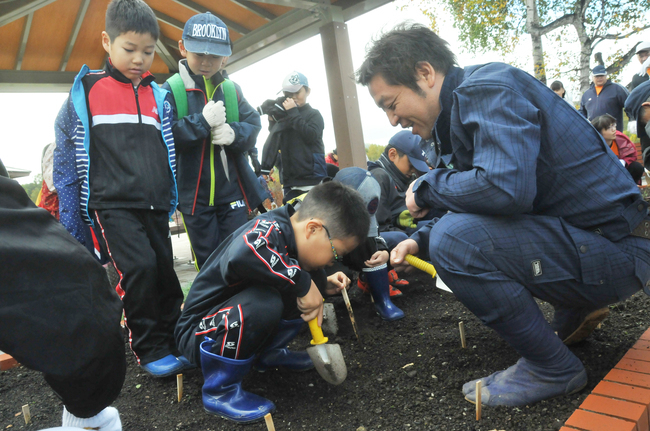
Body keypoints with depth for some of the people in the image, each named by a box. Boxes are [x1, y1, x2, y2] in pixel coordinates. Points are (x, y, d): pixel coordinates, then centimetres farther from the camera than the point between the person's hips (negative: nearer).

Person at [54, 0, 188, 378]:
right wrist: (71, 218, 2)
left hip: (155, 204, 4)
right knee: (139, 267, -17)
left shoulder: (159, 95, 10)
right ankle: (150, 350, 0)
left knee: (165, 269, 6)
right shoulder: (86, 89, 1)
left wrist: (172, 202, 12)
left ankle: (174, 340, 22)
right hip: (113, 203, -4)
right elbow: (67, 155, 4)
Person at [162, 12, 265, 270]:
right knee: (208, 263, 9)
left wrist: (234, 133, -18)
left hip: (234, 192, 2)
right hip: (195, 195, -2)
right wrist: (202, 121, -21)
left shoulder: (232, 90, 8)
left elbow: (253, 126, 3)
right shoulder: (170, 90, -2)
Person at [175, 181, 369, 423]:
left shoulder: (290, 235, -1)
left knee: (298, 290, 2)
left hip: (235, 315, 8)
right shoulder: (269, 229, -28)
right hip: (198, 331, -8)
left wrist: (322, 285, -2)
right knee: (262, 301, -35)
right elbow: (241, 255, -51)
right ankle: (220, 391, -13)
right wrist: (303, 282, -39)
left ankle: (267, 354, 18)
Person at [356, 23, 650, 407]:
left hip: (614, 249, -10)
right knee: (445, 231, 17)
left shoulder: (488, 87, -18)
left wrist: (427, 187, -17)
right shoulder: (461, 105, 11)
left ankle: (554, 369, -5)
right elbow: (475, 204, 17)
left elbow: (505, 186, -35)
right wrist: (421, 241, 2)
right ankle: (576, 312, 21)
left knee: (454, 239, -25)